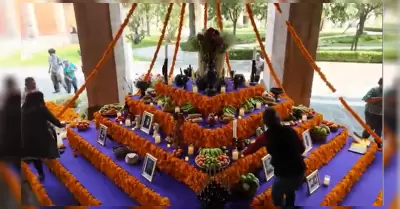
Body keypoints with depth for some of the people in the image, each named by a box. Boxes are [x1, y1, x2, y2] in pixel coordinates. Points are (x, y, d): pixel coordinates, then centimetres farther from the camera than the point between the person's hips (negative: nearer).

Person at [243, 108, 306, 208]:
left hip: (284, 174, -5)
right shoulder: (290, 130, 2)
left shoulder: (266, 136, -8)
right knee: (290, 191, 35)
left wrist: (243, 153, 26)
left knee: (276, 196, 26)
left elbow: (253, 148, 7)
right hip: (300, 171, 5)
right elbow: (302, 149, 10)